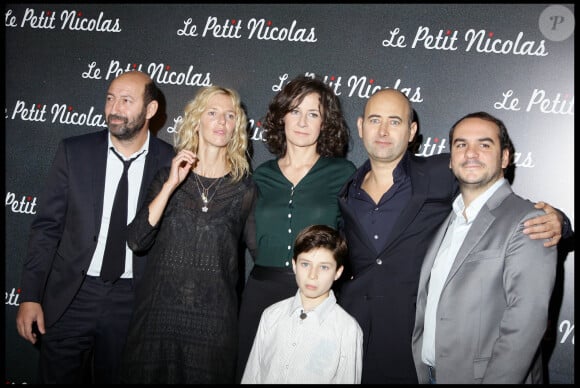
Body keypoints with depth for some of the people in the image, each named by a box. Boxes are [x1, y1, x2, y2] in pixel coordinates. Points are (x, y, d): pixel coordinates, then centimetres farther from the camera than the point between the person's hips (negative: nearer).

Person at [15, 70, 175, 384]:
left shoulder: (171, 163, -5)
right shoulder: (73, 152, -2)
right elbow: (46, 228, -1)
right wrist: (30, 296, -5)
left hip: (134, 300, 0)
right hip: (70, 298, 1)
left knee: (117, 378, 14)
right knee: (58, 377, 10)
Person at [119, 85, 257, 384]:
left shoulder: (244, 187, 2)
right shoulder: (167, 176, 5)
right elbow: (137, 240, -6)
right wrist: (171, 185, -10)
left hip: (213, 317, -1)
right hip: (158, 311, 1)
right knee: (147, 376, 10)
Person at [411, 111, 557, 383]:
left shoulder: (527, 224, -16)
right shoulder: (447, 219, 8)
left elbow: (524, 327, -22)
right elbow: (428, 303, 8)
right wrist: (423, 372, 2)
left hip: (479, 376, -6)